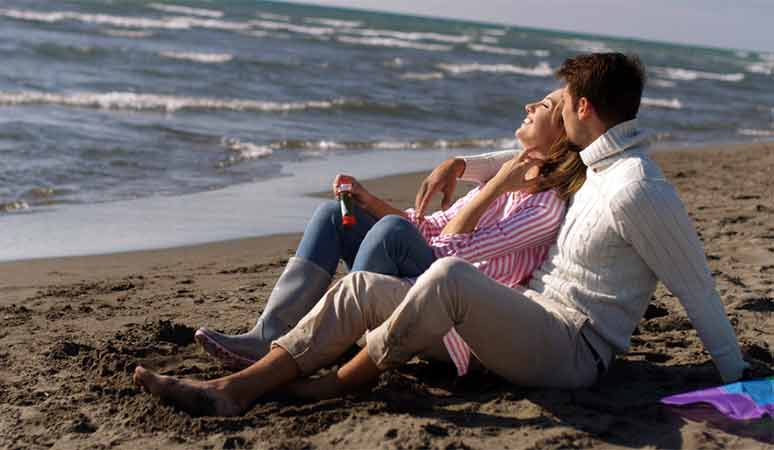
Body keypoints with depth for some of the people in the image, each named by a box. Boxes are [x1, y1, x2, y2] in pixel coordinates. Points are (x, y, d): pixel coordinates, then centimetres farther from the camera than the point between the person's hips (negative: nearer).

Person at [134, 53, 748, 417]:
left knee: (450, 275, -37)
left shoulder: (640, 195, -15)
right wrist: (463, 165, 35)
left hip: (572, 348, -9)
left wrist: (738, 378, -6)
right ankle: (234, 390, -12)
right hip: (529, 314, 10)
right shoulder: (596, 164, 15)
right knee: (361, 287, -2)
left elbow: (698, 289, -10)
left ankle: (347, 379, -15)